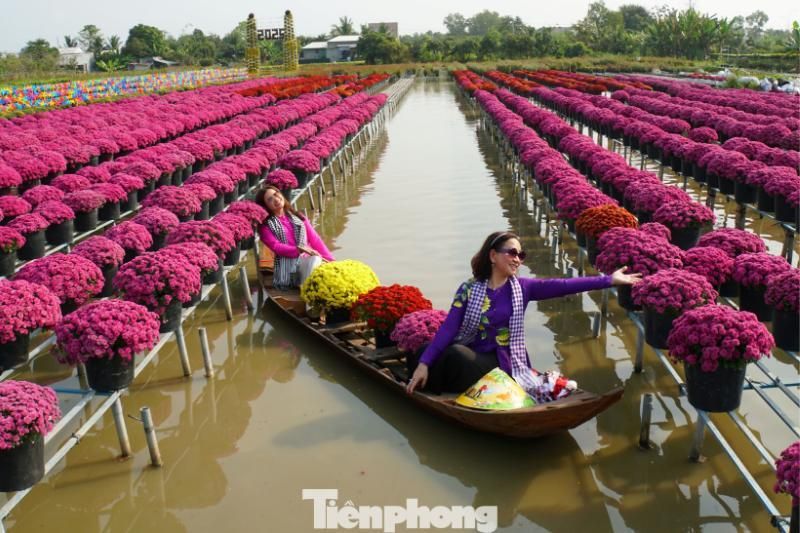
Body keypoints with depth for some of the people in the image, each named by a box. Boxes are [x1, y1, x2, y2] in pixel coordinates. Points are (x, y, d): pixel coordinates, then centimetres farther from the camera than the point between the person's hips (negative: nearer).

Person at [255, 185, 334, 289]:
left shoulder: (297, 217, 23)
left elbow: (315, 239, 15)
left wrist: (330, 260, 1)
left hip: (307, 259, 4)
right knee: (315, 260, -35)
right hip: (287, 263, -4)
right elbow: (276, 247, -4)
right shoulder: (266, 225, 12)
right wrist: (300, 250, -21)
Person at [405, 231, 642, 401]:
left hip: (503, 363, 0)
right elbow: (448, 328, -9)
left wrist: (609, 280, -16)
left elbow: (563, 286, -7)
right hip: (469, 356, 0)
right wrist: (424, 363, -19)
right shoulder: (469, 289, -1)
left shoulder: (522, 287, 2)